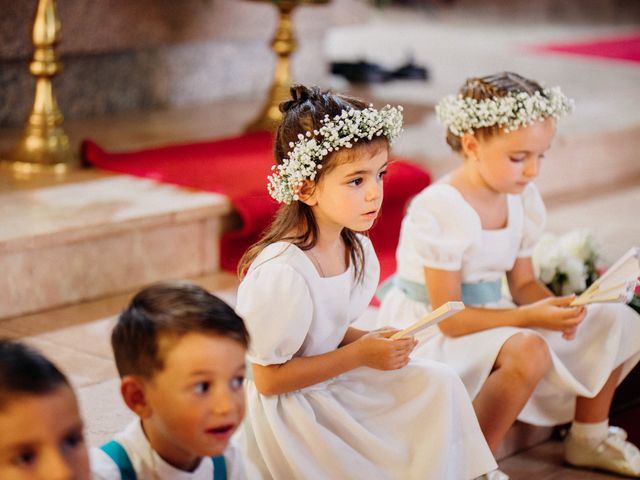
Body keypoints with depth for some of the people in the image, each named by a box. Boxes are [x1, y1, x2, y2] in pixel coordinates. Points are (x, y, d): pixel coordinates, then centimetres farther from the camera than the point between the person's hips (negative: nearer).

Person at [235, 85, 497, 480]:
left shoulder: (359, 250, -2)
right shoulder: (282, 272, -28)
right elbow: (268, 379, -22)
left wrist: (371, 342, -8)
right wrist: (360, 354, -20)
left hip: (328, 384, 8)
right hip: (282, 413, -8)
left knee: (440, 385, -5)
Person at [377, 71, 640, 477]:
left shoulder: (522, 199, -1)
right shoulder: (441, 209, -24)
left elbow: (523, 283, 9)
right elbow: (449, 318, -24)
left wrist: (555, 307, -14)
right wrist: (531, 317, -30)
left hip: (489, 315, 9)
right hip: (434, 333, -8)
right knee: (527, 350, -38)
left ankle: (589, 438, 23)